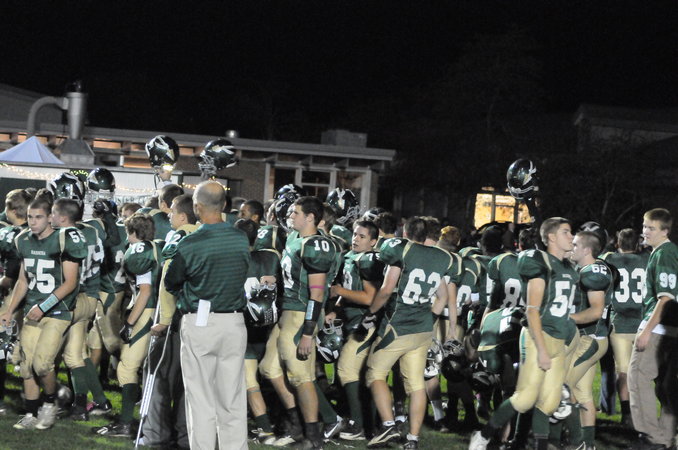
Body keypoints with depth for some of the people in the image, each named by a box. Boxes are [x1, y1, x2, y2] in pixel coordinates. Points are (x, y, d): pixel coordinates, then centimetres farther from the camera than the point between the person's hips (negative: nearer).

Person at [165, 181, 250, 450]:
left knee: (201, 399, 3)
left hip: (200, 324, -4)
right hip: (234, 320, 4)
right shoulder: (242, 240, 0)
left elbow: (171, 284, 0)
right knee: (233, 399, 9)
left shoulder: (190, 245, -14)